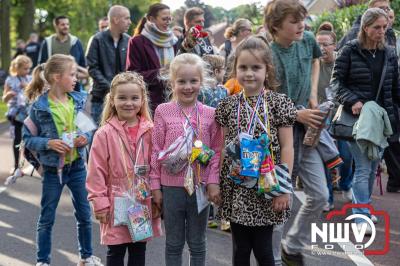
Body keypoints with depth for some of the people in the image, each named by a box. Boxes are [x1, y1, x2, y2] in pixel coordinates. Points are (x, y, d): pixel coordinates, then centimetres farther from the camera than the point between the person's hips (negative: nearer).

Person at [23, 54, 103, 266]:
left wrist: (86, 137, -10)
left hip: (77, 166, 4)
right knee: (47, 218, 7)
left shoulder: (78, 101, -1)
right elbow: (28, 138, -8)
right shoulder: (39, 106, -14)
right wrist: (49, 143, -23)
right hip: (53, 169, -4)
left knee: (84, 214, 14)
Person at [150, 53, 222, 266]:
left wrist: (213, 181, -7)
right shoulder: (163, 111, -2)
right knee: (173, 243, 11)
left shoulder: (209, 114, 0)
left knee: (197, 243, 13)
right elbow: (156, 151, 0)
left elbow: (216, 151, 1)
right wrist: (155, 185, -1)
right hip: (172, 186, 0)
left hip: (200, 186, 1)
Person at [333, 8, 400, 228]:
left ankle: (362, 207, 24)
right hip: (358, 118, -4)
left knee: (373, 167, 10)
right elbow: (337, 82, -4)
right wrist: (352, 101, -19)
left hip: (382, 117, 5)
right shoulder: (349, 51, -5)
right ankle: (362, 216, -6)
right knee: (363, 167, -9)